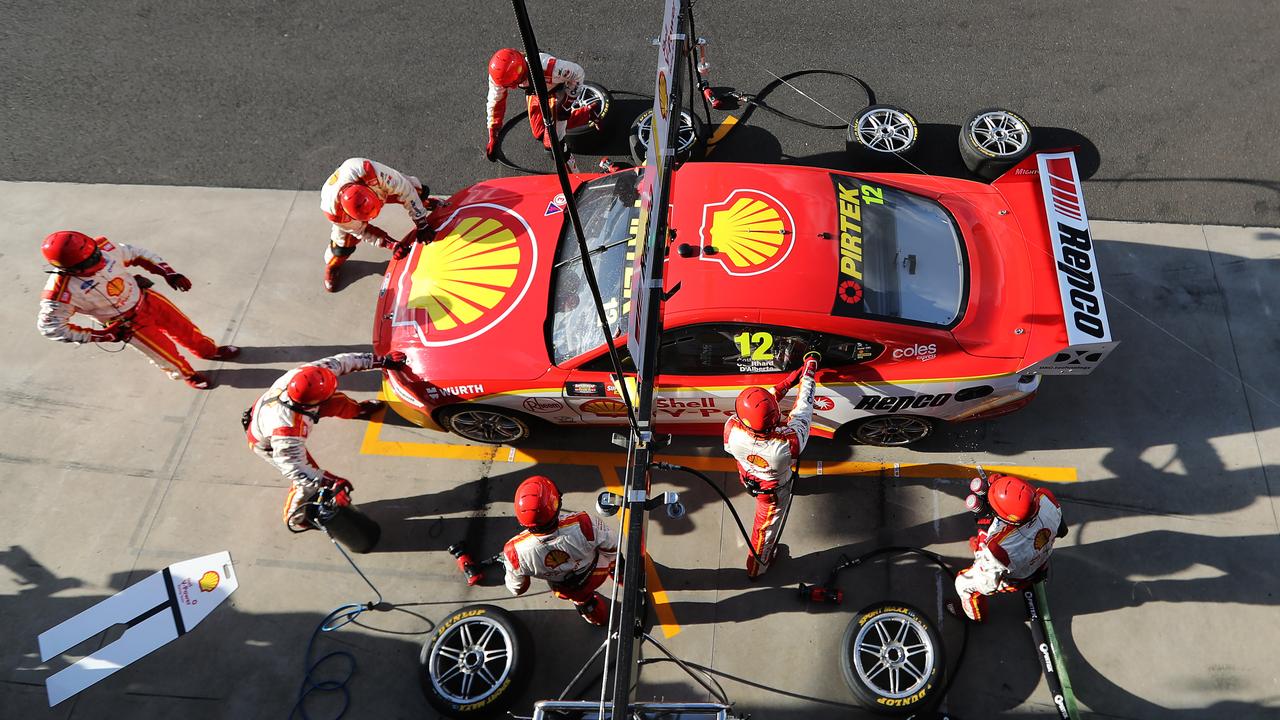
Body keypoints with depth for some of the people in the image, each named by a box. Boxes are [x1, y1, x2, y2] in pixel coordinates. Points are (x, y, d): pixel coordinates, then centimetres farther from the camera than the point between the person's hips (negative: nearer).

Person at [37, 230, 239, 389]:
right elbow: (50, 327, -21)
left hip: (146, 298, 4)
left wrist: (169, 273, -10)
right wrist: (104, 336, -21)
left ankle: (209, 350, 53)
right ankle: (186, 374, 49)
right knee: (166, 352, 15)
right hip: (129, 323, -4)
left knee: (184, 327, 22)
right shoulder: (62, 293, -35)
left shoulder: (103, 248, -26)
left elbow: (136, 254, -5)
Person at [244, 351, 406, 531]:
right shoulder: (288, 431, -48)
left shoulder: (303, 374, -35)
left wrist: (381, 360, -23)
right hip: (268, 445, -6)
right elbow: (293, 468, -37)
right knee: (308, 483, 0)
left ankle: (357, 410, 45)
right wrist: (331, 483, -40)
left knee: (337, 402, 8)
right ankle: (295, 519, 31)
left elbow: (341, 362, -23)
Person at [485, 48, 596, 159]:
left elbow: (578, 73, -30)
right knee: (540, 135, 17)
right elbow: (495, 102, -16)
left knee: (552, 142, -15)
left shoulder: (546, 68, -46)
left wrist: (567, 103, -25)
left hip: (557, 91, -6)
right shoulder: (500, 75, -32)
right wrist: (492, 139, -15)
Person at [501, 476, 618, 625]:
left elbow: (516, 589, -14)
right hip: (598, 573, 0)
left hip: (566, 591, 1)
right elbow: (613, 549, -18)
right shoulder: (584, 524, -41)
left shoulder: (515, 551, -37)